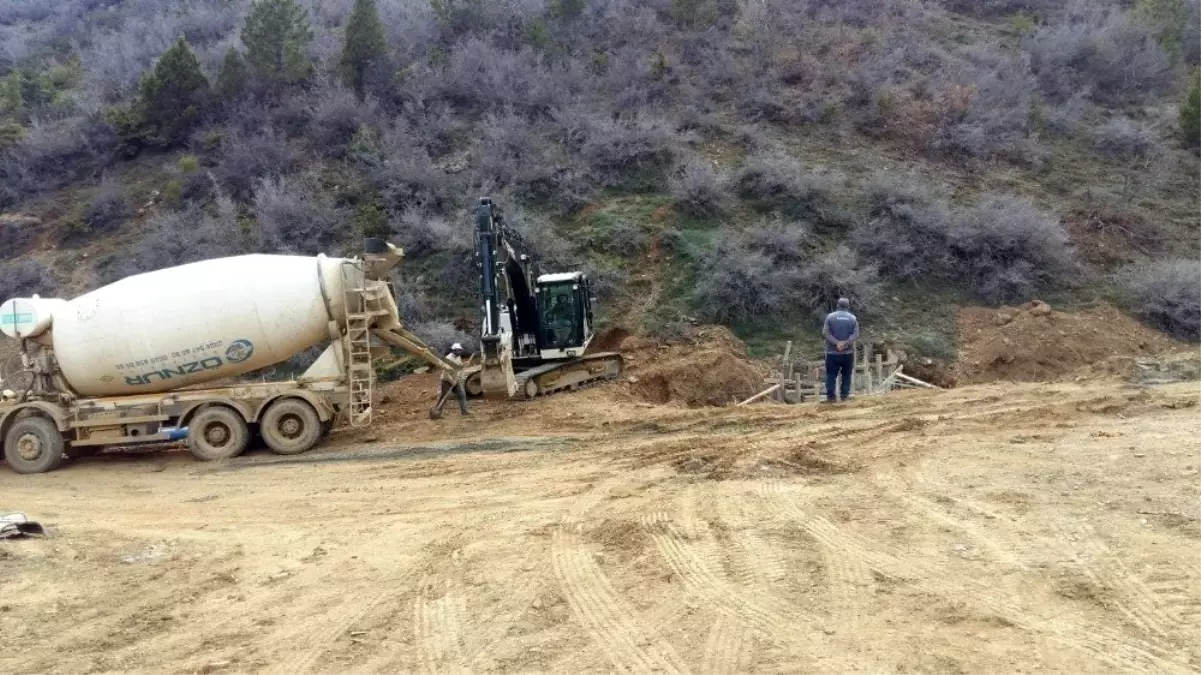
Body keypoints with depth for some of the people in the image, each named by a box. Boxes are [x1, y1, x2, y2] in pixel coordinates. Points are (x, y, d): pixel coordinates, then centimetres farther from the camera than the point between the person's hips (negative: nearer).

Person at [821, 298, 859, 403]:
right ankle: (844, 395, 9)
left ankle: (830, 396, -1)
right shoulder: (853, 318, 2)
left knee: (831, 375, 3)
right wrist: (845, 343, -16)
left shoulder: (830, 316, -2)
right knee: (846, 375, 11)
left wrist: (836, 342, -15)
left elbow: (825, 333, -11)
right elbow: (856, 334, -8)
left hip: (832, 352, -1)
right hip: (848, 352, 1)